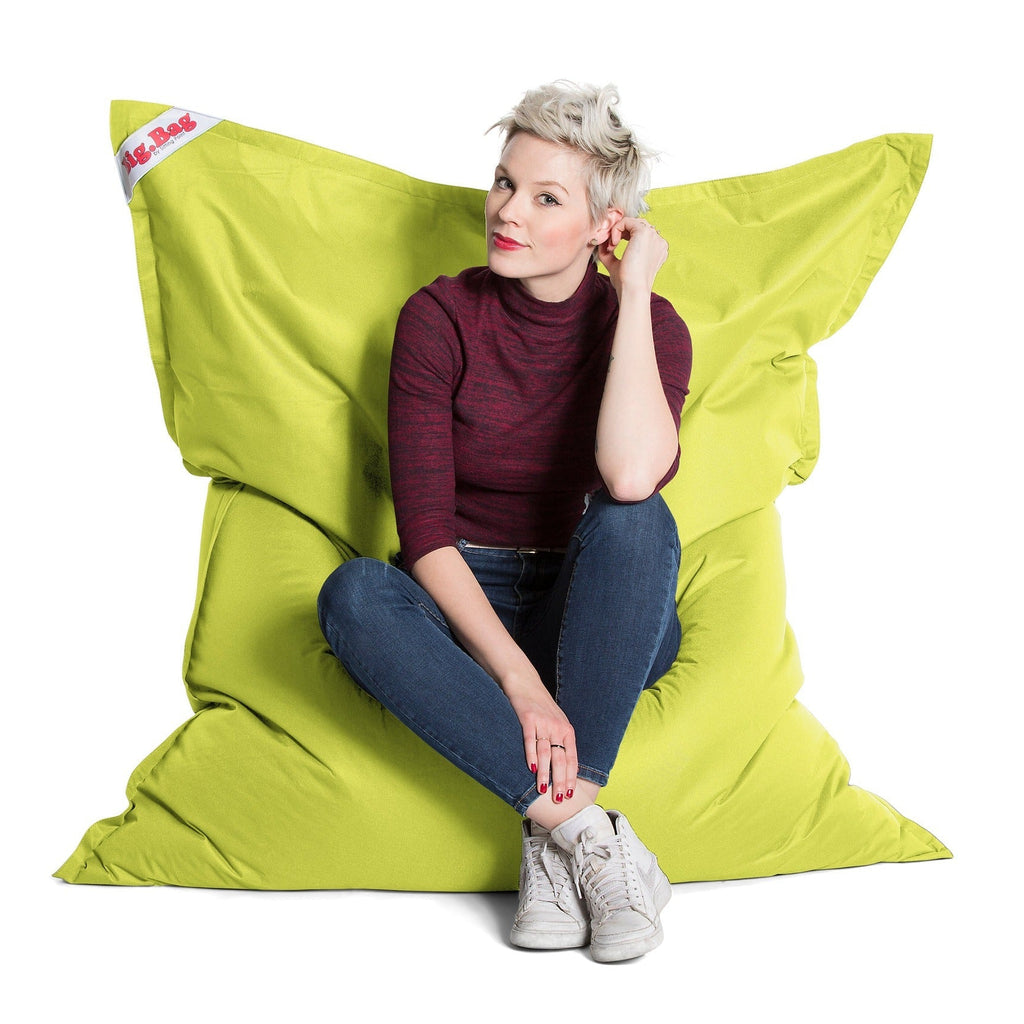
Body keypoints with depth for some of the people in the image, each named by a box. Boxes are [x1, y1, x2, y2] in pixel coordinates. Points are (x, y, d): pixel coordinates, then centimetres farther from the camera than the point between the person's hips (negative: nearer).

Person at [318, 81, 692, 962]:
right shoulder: (438, 319, -8)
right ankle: (590, 828, -32)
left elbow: (632, 477, -31)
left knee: (635, 518, -33)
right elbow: (425, 531, -15)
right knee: (354, 594, -32)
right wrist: (517, 679, -27)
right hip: (467, 607, 1)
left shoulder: (648, 326, -7)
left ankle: (554, 836, -30)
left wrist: (633, 295, -21)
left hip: (604, 623, 0)